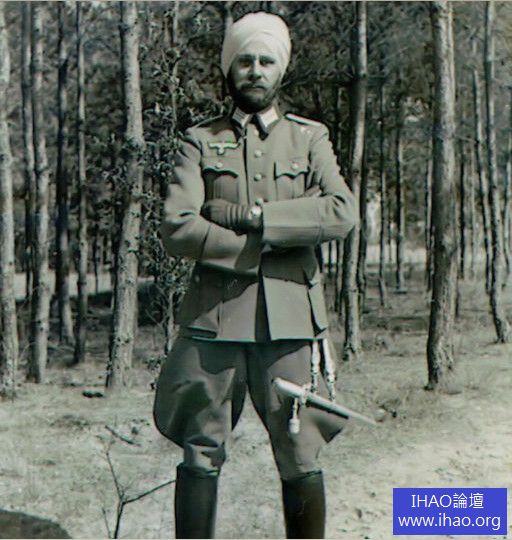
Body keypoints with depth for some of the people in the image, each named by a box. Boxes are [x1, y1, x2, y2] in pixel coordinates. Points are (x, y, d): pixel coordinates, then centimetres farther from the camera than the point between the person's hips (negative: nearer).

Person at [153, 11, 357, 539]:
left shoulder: (310, 138, 12)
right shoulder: (199, 142, 9)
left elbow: (342, 212, -6)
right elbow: (177, 228, -6)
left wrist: (254, 215, -11)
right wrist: (268, 246, -10)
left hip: (289, 318, 1)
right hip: (213, 316, 0)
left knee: (301, 458, 2)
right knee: (200, 457, 4)